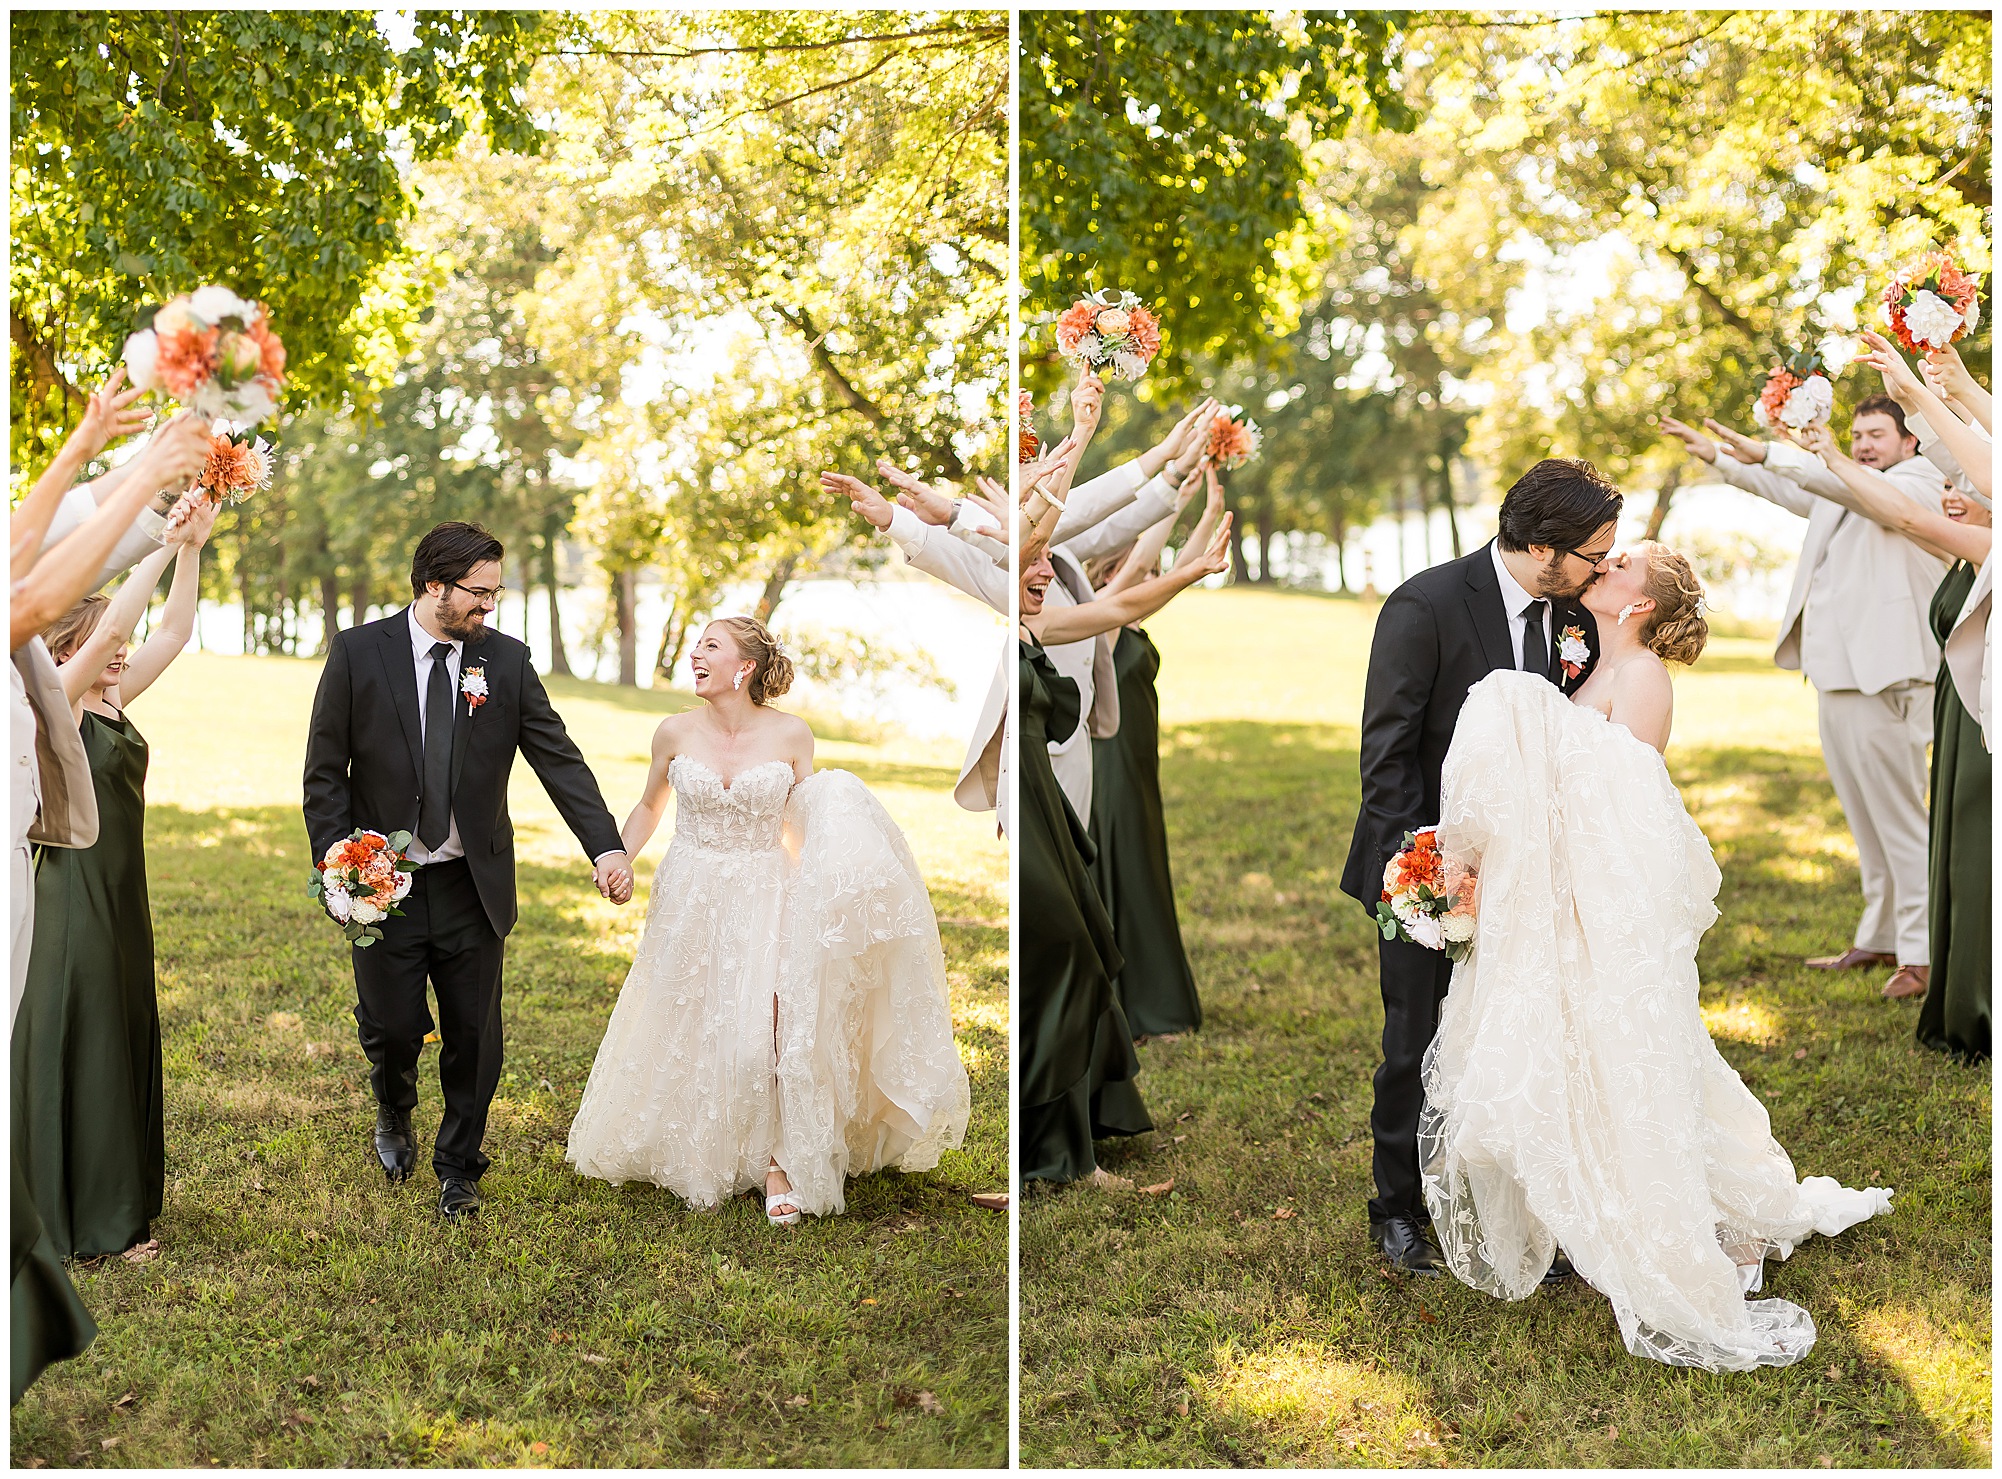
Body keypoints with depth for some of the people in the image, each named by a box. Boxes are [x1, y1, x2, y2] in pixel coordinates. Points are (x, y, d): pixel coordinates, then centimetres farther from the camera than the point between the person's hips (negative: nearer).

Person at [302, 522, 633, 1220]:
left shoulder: (506, 660, -1)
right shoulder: (358, 653, -5)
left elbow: (559, 758, -6)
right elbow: (325, 771, -1)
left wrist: (606, 846, -17)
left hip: (473, 886, 2)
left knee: (474, 1037, 7)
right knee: (392, 1030, 2)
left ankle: (458, 1169, 29)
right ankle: (395, 1115, 38)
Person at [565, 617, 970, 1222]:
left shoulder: (791, 735, -5)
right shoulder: (675, 732, -2)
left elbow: (802, 823, 8)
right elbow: (648, 808, 13)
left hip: (765, 900, -2)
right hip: (691, 901, 2)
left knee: (764, 1030, -14)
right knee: (689, 1035, 9)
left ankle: (778, 1161, 1)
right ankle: (691, 1154, 29)